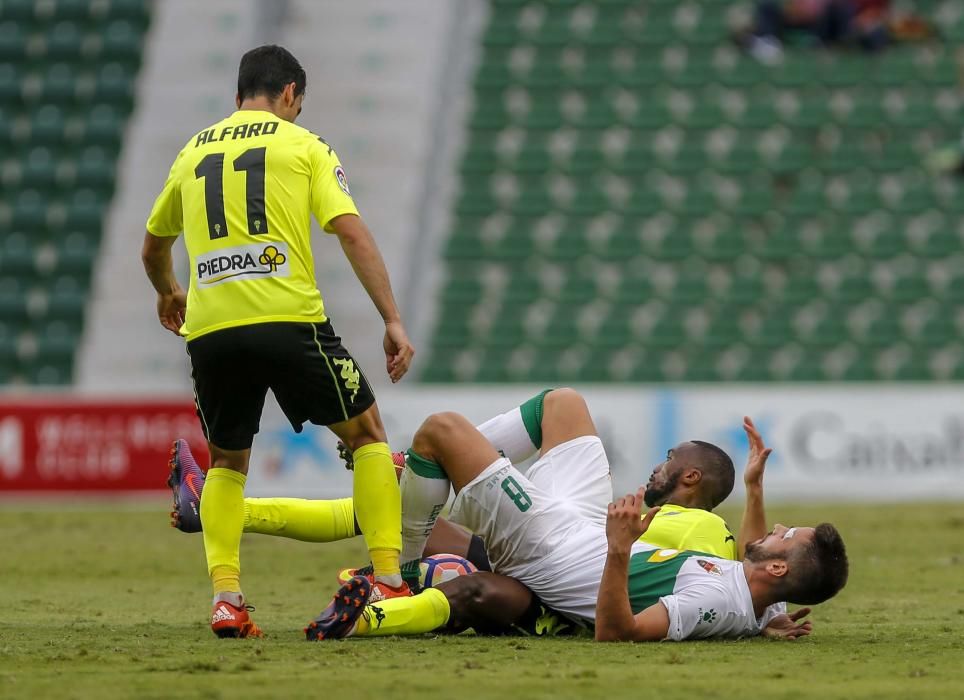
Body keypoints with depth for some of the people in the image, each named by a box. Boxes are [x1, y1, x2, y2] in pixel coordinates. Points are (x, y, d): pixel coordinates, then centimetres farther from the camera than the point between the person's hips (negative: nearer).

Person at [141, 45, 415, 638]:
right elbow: (352, 232, -3)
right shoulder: (304, 145, 9)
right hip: (287, 318, -3)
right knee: (367, 433, 14)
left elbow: (153, 247, 36)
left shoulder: (193, 152, 21)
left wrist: (169, 294, 57)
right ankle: (388, 583, 5)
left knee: (227, 461, 22)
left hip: (209, 329, 3)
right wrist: (393, 321, -4)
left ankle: (226, 600, 4)